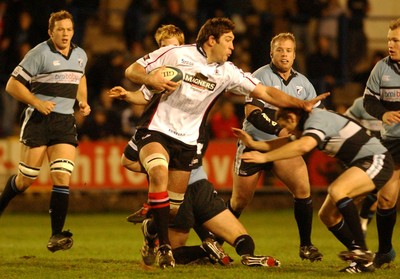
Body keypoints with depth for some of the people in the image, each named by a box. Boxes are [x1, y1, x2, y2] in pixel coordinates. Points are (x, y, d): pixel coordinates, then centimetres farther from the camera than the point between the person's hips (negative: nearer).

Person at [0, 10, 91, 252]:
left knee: (62, 177, -11)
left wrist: (83, 101, 14)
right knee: (26, 179, -1)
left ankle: (56, 236, -12)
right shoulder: (40, 54, -8)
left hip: (65, 122, 4)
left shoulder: (80, 55, 10)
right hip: (38, 121, -4)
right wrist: (37, 102, -18)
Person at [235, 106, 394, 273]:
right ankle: (363, 261, 6)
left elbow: (303, 146, -37)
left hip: (377, 159, -11)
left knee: (336, 191, -33)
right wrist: (254, 144, 19)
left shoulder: (318, 118, -19)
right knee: (327, 215, 4)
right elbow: (287, 143, 29)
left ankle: (361, 249, -29)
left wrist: (265, 157, -35)